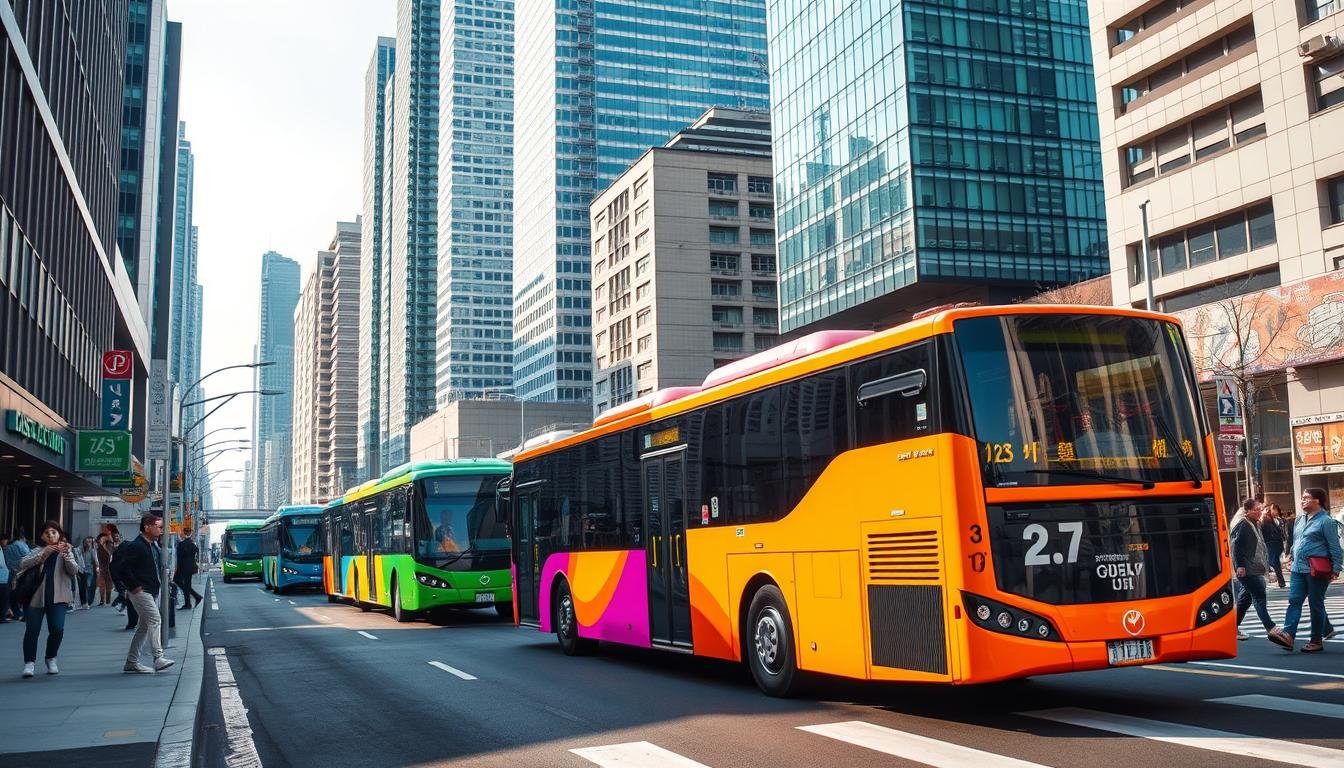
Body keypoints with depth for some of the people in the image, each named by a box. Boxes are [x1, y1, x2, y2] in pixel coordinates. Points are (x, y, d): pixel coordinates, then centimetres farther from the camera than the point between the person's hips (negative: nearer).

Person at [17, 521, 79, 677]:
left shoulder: (66, 552, 9)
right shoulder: (37, 552, 11)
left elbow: (74, 571, -7)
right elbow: (23, 565, -8)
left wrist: (66, 555, -24)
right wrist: (43, 554, -21)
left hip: (57, 597, -1)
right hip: (36, 596, 1)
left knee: (57, 629, -12)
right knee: (32, 630, -7)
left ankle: (51, 659, 11)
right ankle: (29, 662, 5)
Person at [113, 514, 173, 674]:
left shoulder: (154, 545, 14)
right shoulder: (136, 546, -15)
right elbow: (122, 568, -19)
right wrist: (135, 586, -17)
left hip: (151, 591, 10)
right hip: (141, 591, -10)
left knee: (144, 625, 11)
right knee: (155, 619, -17)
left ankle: (132, 662, 18)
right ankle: (158, 658, -19)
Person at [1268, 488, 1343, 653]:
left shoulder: (1325, 521, -9)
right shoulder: (1300, 520, 14)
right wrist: (1293, 561, 22)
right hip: (1298, 569, 7)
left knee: (1316, 604, 1)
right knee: (1294, 601, -4)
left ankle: (1316, 641, 10)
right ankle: (1288, 635, -12)